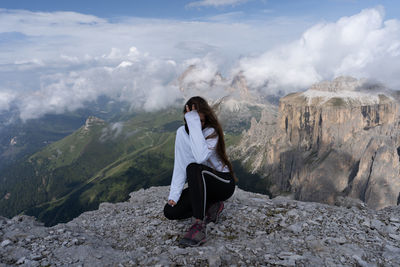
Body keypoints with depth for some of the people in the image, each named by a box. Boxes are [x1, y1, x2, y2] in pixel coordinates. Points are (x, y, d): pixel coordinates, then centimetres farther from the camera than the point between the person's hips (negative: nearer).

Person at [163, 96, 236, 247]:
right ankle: (211, 206, 4)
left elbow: (201, 157, -40)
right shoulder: (181, 132, -4)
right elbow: (180, 166, -4)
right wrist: (174, 194, -12)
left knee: (194, 168, -36)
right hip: (200, 186, 6)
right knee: (170, 211, -11)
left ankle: (199, 226, -34)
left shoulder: (211, 132, -19)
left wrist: (195, 124, -36)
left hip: (223, 183, -6)